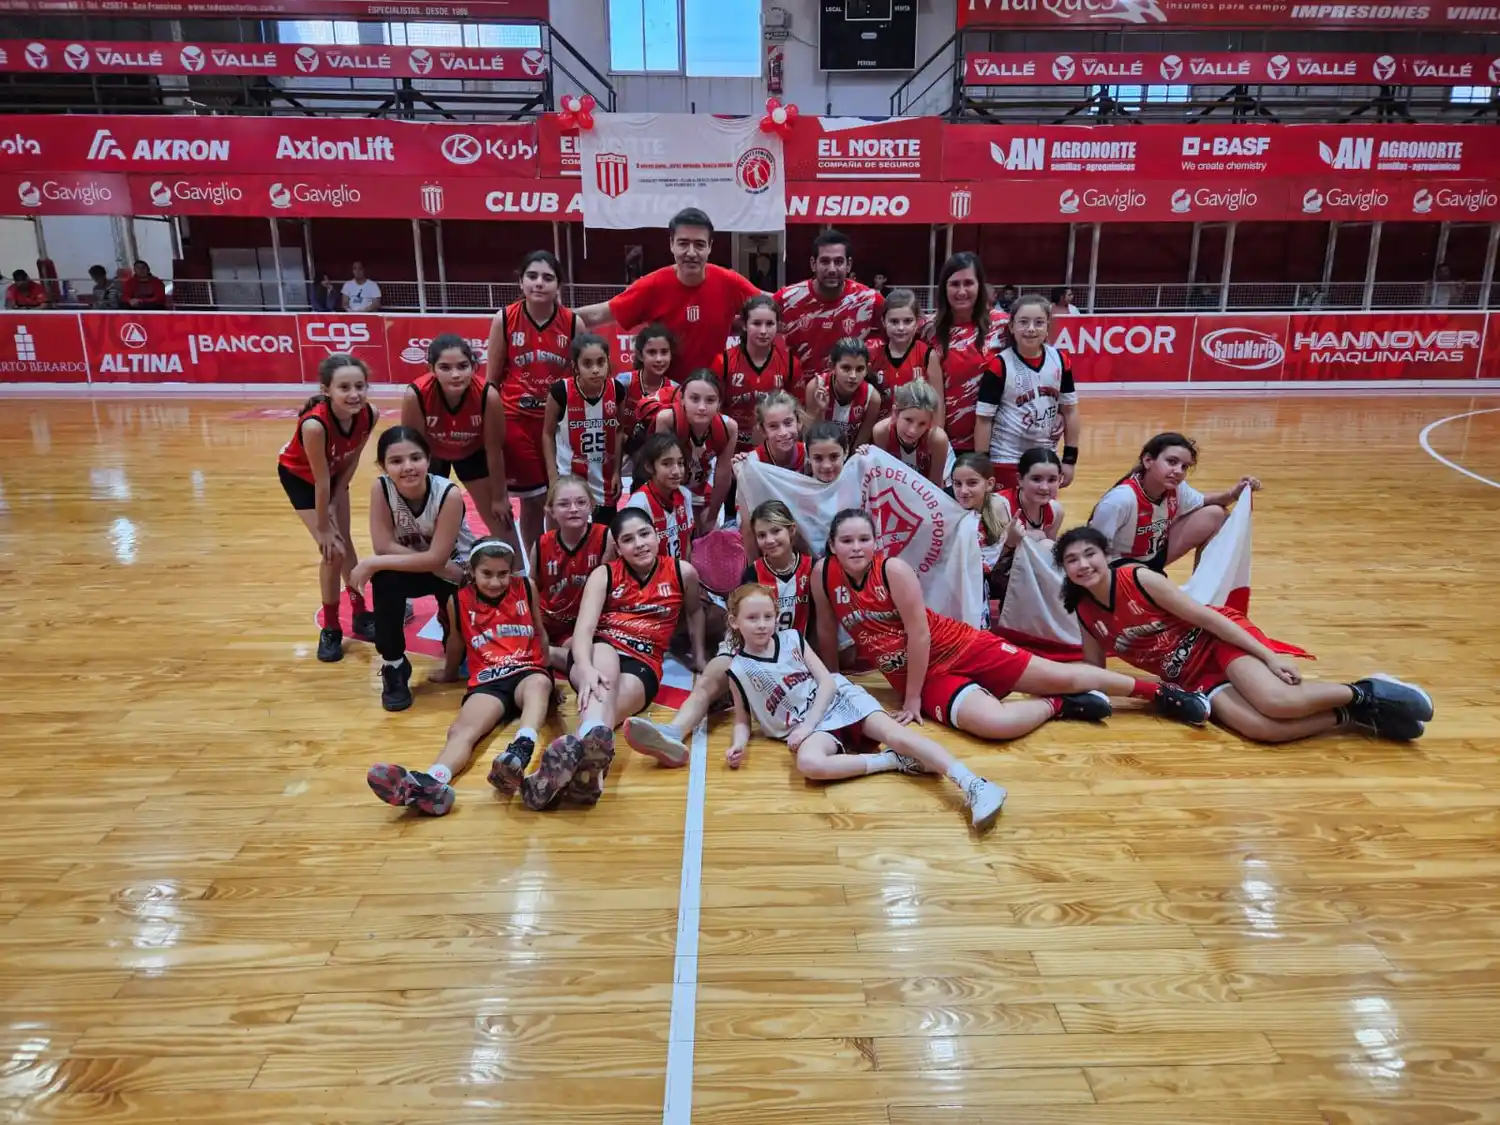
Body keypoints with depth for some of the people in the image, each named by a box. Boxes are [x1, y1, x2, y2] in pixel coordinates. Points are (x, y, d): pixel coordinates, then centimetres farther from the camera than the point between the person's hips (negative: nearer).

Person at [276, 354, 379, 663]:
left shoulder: (370, 415, -28)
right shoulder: (314, 425, -42)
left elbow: (353, 457, -10)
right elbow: (321, 482, -31)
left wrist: (336, 502, -8)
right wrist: (323, 527, -20)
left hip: (336, 472, 5)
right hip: (299, 475, -5)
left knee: (345, 542, 14)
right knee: (332, 550, -9)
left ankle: (360, 614, 29)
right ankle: (330, 629, 8)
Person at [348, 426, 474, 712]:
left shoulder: (449, 494, -30)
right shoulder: (380, 488, -22)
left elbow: (436, 558, -31)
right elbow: (384, 547, -23)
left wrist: (372, 563, -32)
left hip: (455, 569, -2)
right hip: (411, 567, 2)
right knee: (384, 579, -32)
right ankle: (393, 666, -14)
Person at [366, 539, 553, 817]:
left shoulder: (526, 589, 7)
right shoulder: (459, 601, 7)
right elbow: (456, 643, 25)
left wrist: (548, 667, 27)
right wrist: (449, 674, 39)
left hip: (528, 672, -1)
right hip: (487, 682, 1)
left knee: (539, 684, -39)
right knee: (461, 730, -29)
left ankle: (521, 751, -66)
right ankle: (432, 783, -60)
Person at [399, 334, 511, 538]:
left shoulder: (488, 396, -37)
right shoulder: (415, 395, -37)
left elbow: (494, 450, -21)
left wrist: (498, 497, -10)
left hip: (474, 452, 0)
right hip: (432, 455, 0)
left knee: (501, 524, 6)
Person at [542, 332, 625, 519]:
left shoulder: (617, 390, -9)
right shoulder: (561, 391, -17)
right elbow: (548, 434, -3)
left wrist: (617, 471, 5)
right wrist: (553, 477, -6)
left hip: (605, 482, 3)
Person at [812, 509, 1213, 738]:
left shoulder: (894, 569, -20)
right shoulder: (823, 574, -8)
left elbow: (919, 634, -18)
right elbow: (826, 634, 6)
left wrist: (911, 701, -14)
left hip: (957, 647, -2)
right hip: (926, 677, 2)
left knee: (1060, 676, -1)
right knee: (995, 722, -26)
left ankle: (1163, 692, 20)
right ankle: (1059, 705, 6)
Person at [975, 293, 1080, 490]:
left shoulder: (1061, 360, 0)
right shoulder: (999, 365, -13)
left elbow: (1070, 410, 7)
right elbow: (984, 418, -10)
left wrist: (1070, 458, 6)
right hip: (1006, 460, -4)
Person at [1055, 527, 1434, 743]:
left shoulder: (1139, 578, -15)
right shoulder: (1085, 614, -2)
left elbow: (1205, 615, -14)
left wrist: (1268, 655, -17)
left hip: (1218, 640, -3)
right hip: (1194, 677, 3)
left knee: (1276, 702, -32)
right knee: (1258, 727, -27)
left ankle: (1367, 693, -3)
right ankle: (1353, 716, -6)